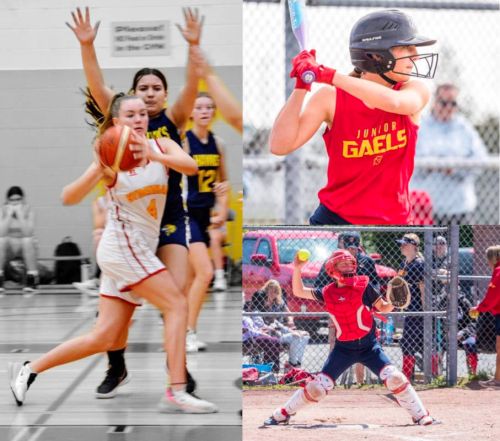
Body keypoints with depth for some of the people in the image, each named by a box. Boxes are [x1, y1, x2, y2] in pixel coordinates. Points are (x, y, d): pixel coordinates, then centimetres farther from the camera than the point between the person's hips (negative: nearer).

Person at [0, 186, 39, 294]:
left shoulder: (28, 211, -9)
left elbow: (28, 233, -25)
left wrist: (20, 215, -26)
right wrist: (9, 215, -24)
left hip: (25, 249, -1)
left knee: (28, 240, -34)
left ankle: (32, 280, -28)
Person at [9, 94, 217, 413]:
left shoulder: (162, 147, 6)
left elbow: (191, 166, -15)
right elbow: (69, 198, -12)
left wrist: (154, 156, -32)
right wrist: (98, 170, -29)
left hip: (141, 250, 6)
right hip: (122, 243, -6)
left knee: (105, 338, 3)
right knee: (177, 305, -18)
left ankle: (29, 370, 13)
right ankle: (177, 393, -21)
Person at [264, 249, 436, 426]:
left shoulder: (363, 286, -4)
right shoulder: (328, 293, 3)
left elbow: (383, 307, 1)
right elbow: (299, 291, 11)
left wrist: (392, 303, -21)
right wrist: (297, 269, -2)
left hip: (369, 346, -1)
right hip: (343, 348, 1)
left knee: (394, 378, -17)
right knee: (318, 386, -1)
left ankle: (421, 415, -6)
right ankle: (282, 414, 14)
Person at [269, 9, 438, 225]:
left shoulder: (416, 92, -4)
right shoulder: (331, 98, -7)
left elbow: (393, 102, -29)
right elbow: (280, 146, -14)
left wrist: (327, 75, -30)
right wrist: (301, 86, -21)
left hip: (393, 223, 1)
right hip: (335, 219, -1)